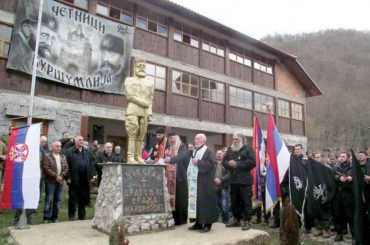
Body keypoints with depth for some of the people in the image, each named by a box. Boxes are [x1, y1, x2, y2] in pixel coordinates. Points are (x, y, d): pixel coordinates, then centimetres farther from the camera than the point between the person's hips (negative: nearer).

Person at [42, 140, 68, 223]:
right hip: (50, 181, -5)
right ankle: (47, 218, 7)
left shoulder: (63, 157, 14)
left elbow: (66, 168, 9)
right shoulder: (47, 156, -3)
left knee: (58, 200, 9)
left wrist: (61, 176, -6)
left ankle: (55, 217, 19)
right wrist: (55, 176, -15)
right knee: (49, 200, -2)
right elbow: (46, 168, -13)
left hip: (60, 181, 5)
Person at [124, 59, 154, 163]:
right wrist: (143, 102, -8)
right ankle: (130, 157, -13)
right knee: (132, 134, -11)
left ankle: (138, 156, 2)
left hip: (145, 112, 3)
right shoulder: (129, 80, 13)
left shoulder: (150, 83, 22)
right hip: (133, 110, -3)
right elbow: (130, 96, -1)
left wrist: (150, 113, 3)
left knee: (141, 135, 0)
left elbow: (150, 99, 14)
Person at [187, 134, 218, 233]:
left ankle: (207, 223, 5)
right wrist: (189, 177, 11)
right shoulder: (194, 152, 18)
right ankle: (198, 222, 20)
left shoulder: (208, 152, -7)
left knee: (204, 201, -4)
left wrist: (198, 162, -18)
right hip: (194, 181, 8)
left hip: (204, 182, -8)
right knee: (195, 201, 10)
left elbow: (211, 164, -20)